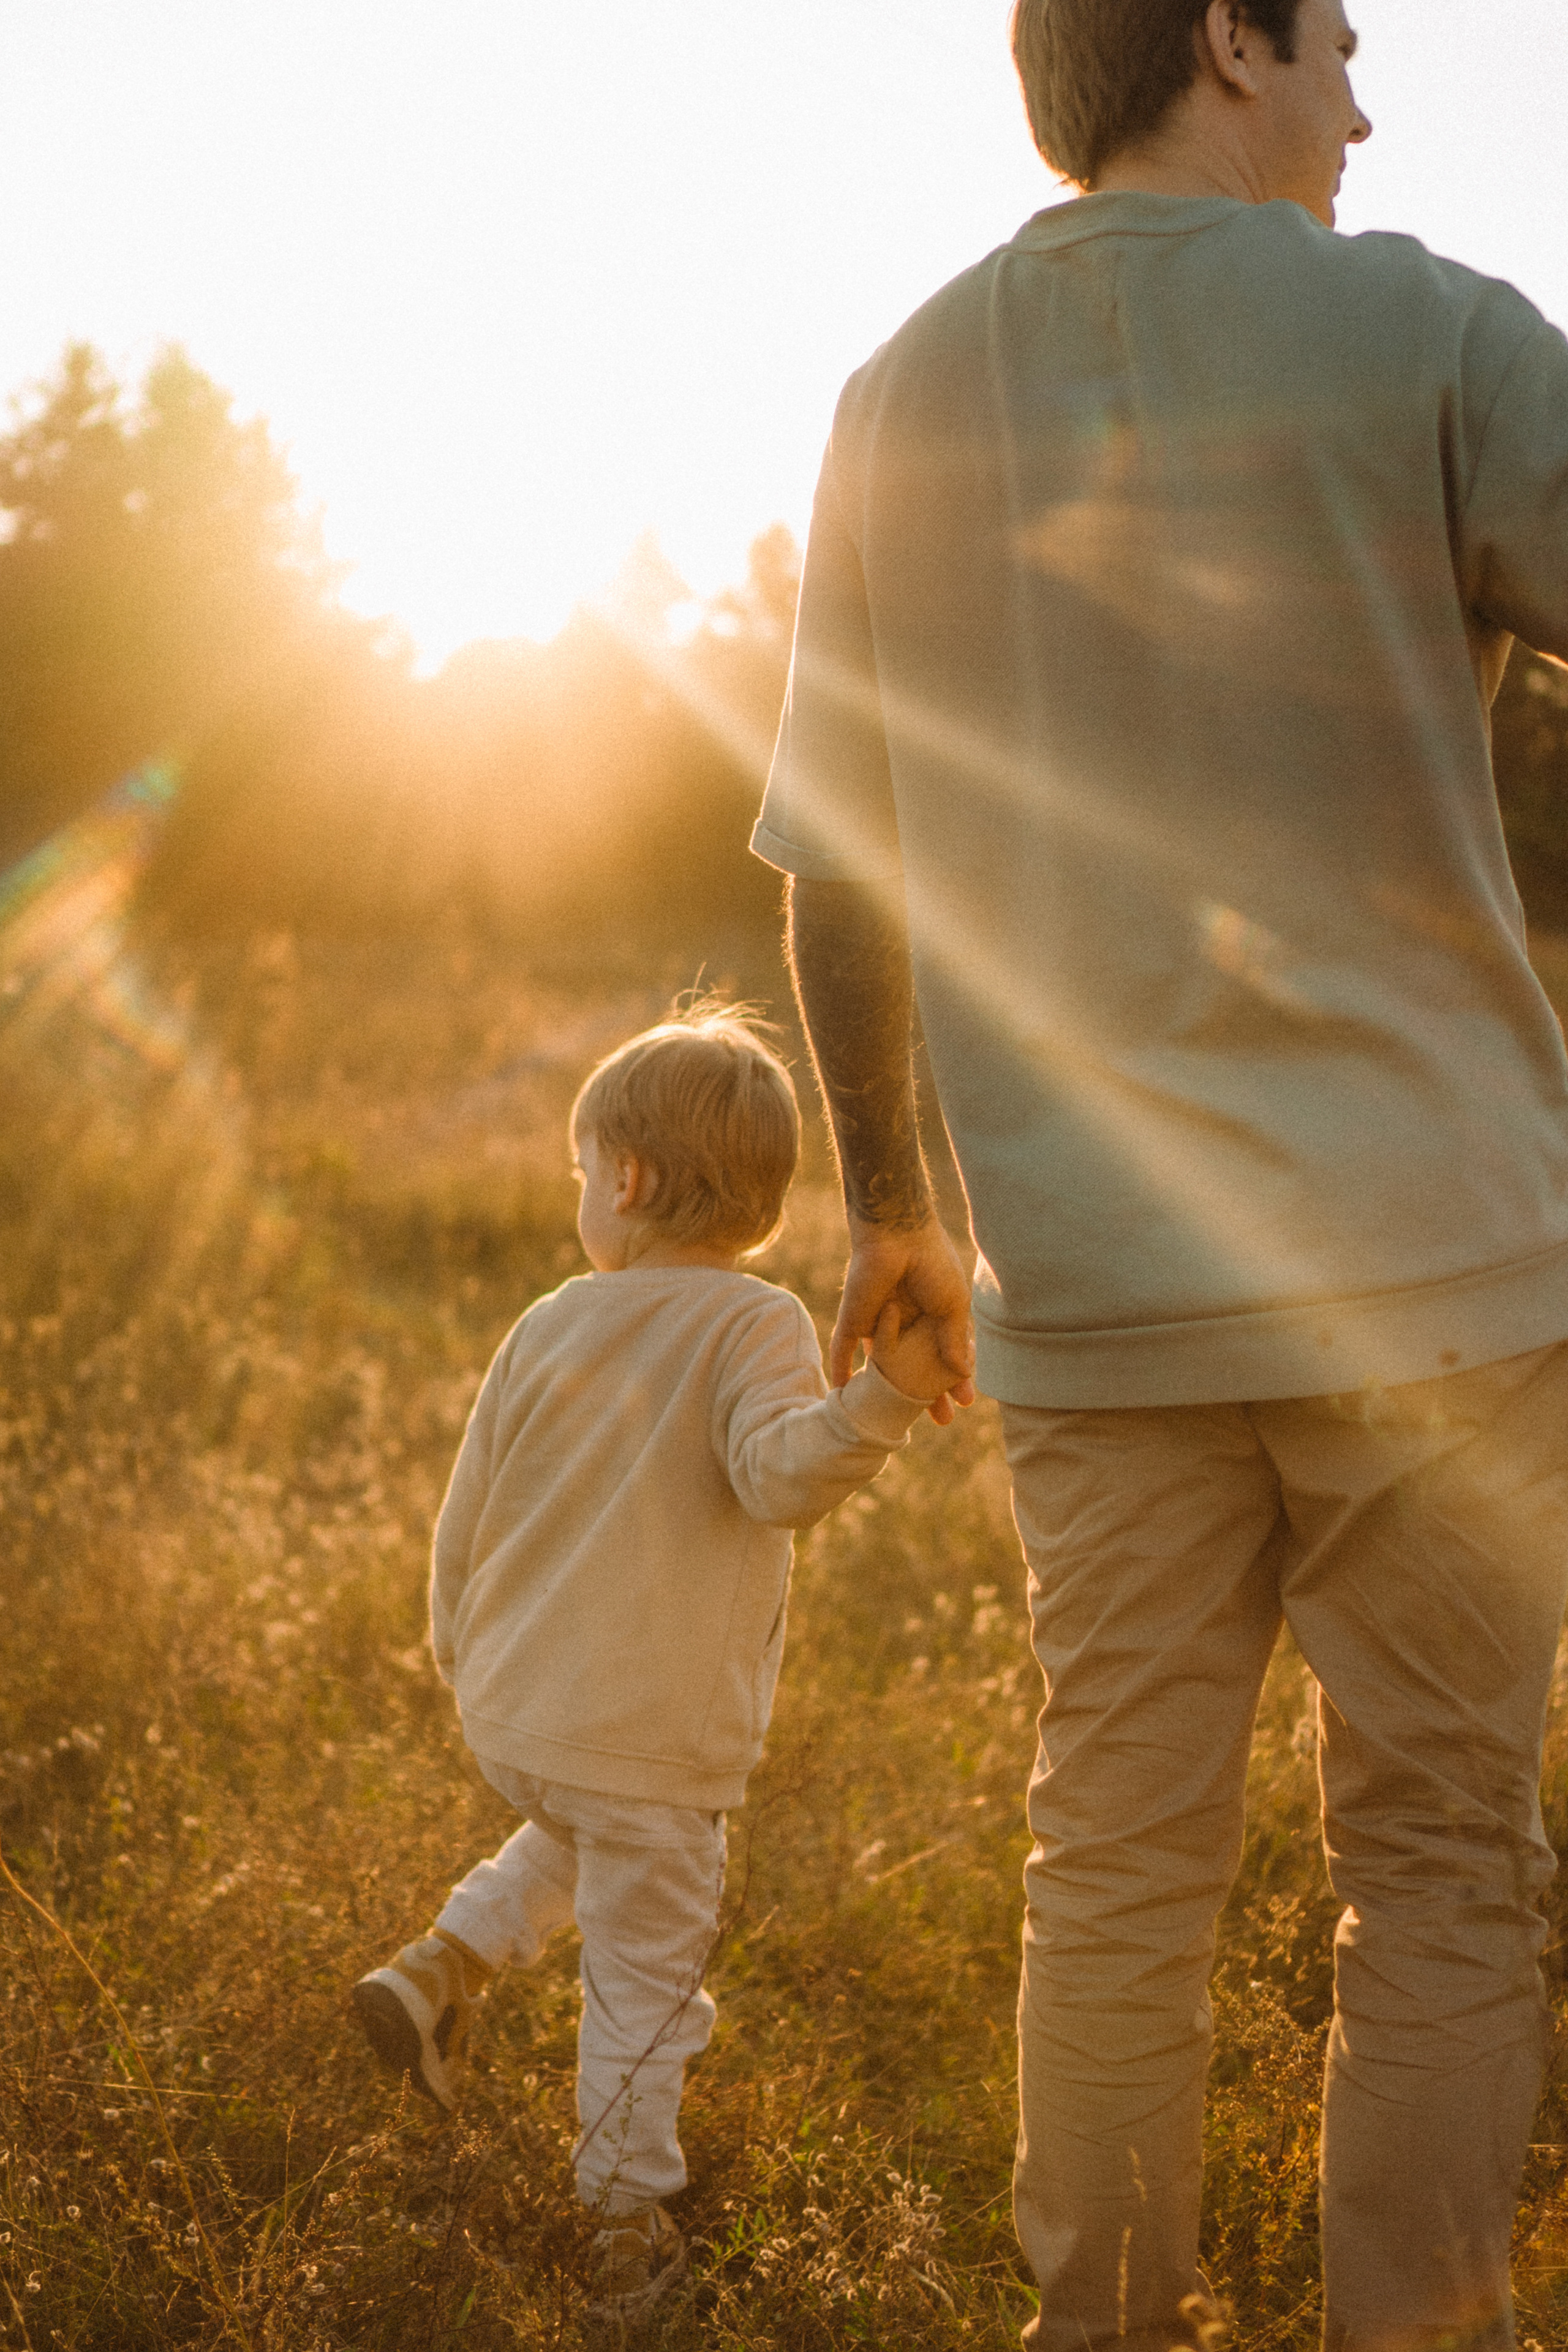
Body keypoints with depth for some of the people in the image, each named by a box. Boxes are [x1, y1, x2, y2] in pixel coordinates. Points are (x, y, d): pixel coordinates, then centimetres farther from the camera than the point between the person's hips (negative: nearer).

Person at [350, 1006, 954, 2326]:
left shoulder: (548, 1329, 3)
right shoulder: (753, 1324, -13)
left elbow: (468, 1523, 11)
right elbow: (781, 1474, -31)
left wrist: (464, 1659, 27)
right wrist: (885, 1400, -41)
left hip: (514, 1717, 6)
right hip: (653, 1736, -5)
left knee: (579, 1845, 36)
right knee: (644, 1979, 9)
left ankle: (446, 1966, 19)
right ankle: (626, 2230, 19)